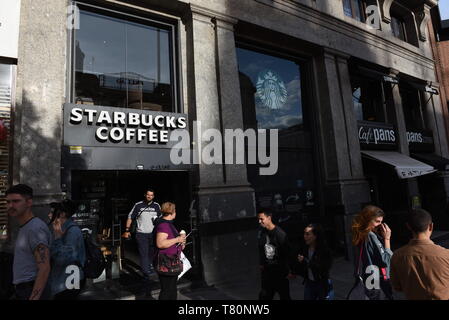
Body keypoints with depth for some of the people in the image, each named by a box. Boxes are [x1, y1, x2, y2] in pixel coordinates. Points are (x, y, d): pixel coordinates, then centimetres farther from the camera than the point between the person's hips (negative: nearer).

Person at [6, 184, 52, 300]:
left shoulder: (36, 227, -18)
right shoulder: (24, 228, 13)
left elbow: (44, 268, -23)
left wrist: (34, 297, -26)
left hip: (32, 291, -9)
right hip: (24, 289, 9)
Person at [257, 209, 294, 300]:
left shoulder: (280, 233, -20)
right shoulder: (262, 233, -2)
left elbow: (286, 253, -17)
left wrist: (288, 271, -14)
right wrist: (262, 264, 11)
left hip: (280, 271, -5)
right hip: (267, 270, 5)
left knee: (284, 295, 11)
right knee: (264, 295, 16)